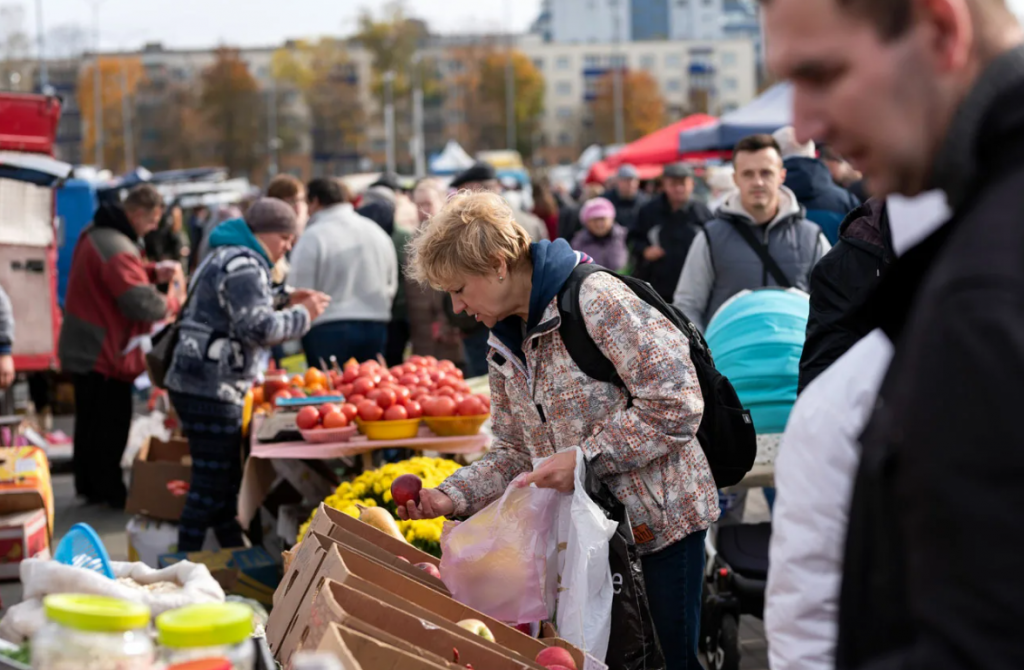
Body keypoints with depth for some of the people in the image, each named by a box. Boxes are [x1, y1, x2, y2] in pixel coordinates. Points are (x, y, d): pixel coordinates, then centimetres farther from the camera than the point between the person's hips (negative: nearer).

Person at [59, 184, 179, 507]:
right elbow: (142, 304, -31)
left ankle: (89, 486, 29)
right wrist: (173, 303, -13)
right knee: (110, 426, 1)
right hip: (104, 352, -10)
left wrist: (154, 271, 5)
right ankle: (110, 493, 9)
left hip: (84, 347, 10)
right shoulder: (116, 248, -27)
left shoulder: (96, 234, 7)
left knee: (90, 422, 19)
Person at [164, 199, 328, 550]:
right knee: (212, 483, -6)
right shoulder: (243, 265, -14)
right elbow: (258, 328, -22)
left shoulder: (226, 257, 20)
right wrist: (302, 314, -8)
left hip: (205, 386, 11)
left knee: (225, 481, 17)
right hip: (210, 389, -11)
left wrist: (286, 306, 15)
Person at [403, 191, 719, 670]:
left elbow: (675, 405, -22)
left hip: (660, 520, -8)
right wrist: (451, 497, -2)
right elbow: (515, 451, 14)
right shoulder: (504, 346, 10)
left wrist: (585, 457, -23)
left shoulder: (597, 301, -18)